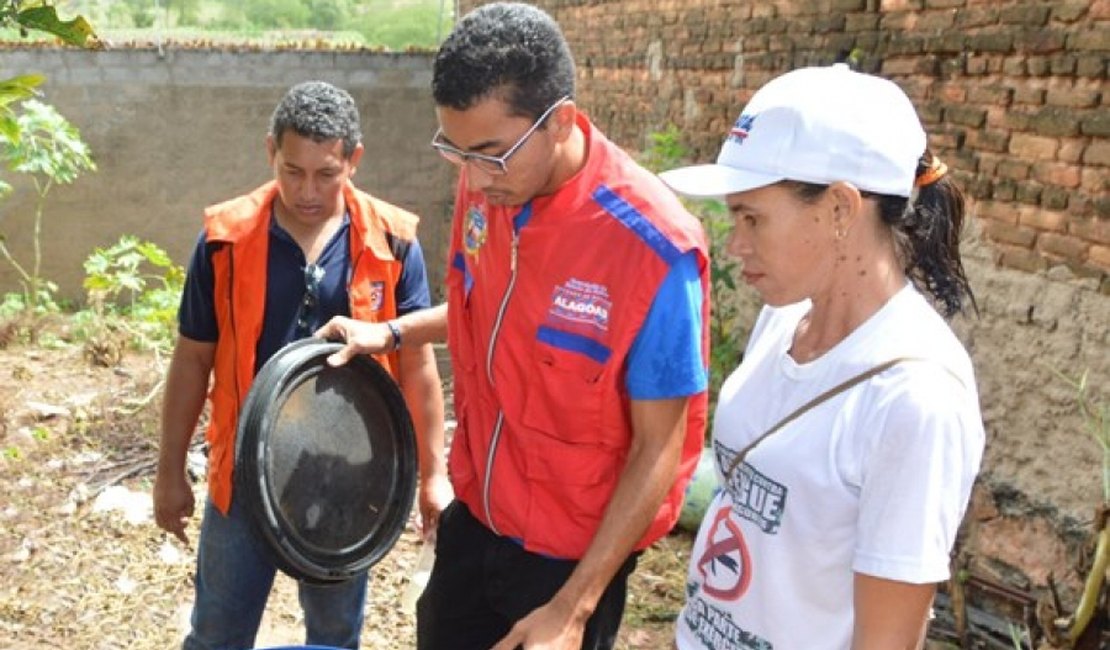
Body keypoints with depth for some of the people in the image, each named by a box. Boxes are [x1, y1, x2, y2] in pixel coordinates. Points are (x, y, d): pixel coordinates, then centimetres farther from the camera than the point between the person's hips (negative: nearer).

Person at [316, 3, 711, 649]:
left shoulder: (655, 249, -27)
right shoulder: (486, 188, -9)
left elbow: (658, 449, -20)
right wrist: (388, 332, 1)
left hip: (573, 551, -6)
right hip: (475, 514, 6)